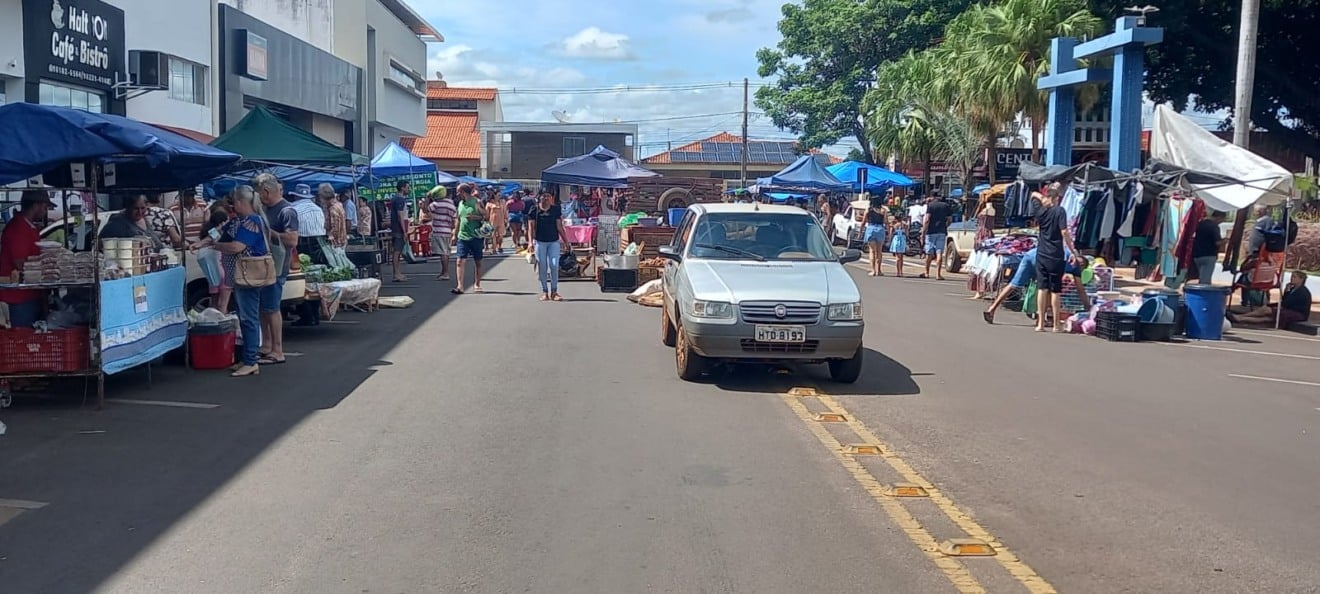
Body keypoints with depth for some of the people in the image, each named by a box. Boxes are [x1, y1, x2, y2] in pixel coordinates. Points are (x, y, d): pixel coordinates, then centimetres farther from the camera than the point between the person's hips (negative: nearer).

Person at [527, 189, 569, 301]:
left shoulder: (555, 209, 4)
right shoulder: (535, 209, 0)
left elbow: (559, 226, 7)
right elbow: (531, 226, 0)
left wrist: (566, 240, 4)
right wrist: (531, 242, -9)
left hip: (554, 241, 1)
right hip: (540, 241, -1)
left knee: (554, 265, -6)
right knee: (542, 267, 3)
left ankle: (554, 291, 1)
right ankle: (544, 291, 11)